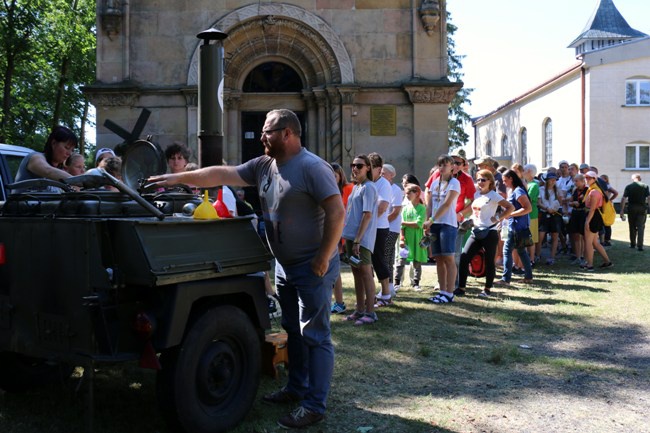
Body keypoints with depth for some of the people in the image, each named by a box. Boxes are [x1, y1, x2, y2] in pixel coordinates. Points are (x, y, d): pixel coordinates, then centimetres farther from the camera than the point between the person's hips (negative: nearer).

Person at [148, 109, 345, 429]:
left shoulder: (312, 168, -18)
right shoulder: (263, 165, 7)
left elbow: (336, 212, -23)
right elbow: (222, 174, 6)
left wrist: (322, 259, -22)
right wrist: (179, 178, 1)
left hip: (312, 267, -9)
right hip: (284, 266, 9)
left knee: (315, 336, -3)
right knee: (293, 330, 18)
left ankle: (314, 406, 3)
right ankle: (296, 388, 32)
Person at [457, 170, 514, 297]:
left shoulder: (493, 195, -7)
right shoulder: (476, 194, 13)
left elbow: (510, 207, -13)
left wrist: (498, 218, -15)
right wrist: (471, 218, 10)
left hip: (489, 233, -6)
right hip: (476, 232, 6)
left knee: (489, 261, 3)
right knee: (464, 258, -3)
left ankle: (487, 289, 15)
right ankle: (461, 287, 2)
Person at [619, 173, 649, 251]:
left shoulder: (628, 187, -1)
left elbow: (623, 199, -6)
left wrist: (622, 211, -4)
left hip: (632, 208, 0)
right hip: (642, 208, 0)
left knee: (632, 227, 13)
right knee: (640, 227, 2)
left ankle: (632, 244, 20)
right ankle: (640, 245, -5)